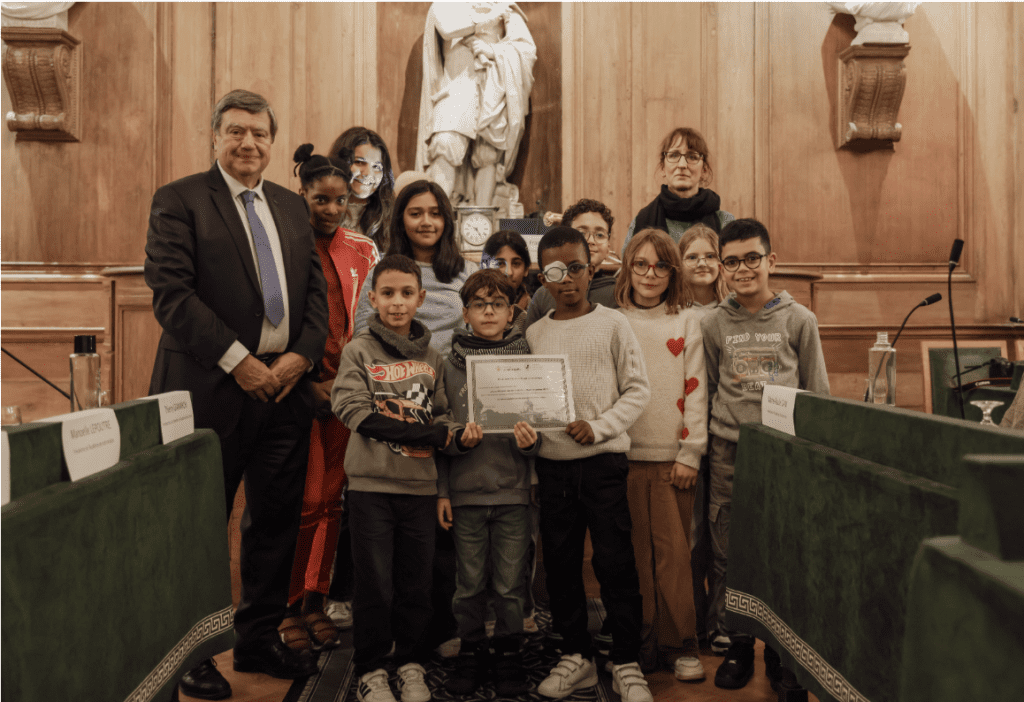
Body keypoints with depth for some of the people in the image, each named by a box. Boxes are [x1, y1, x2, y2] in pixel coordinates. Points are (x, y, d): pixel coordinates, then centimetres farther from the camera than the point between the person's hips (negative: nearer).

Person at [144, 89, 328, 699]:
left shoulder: (292, 206, 17)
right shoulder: (179, 200, 0)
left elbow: (316, 289, 13)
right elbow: (172, 293, -11)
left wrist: (302, 354, -4)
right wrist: (238, 361, -14)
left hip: (286, 385, 6)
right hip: (212, 388, -5)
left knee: (277, 520, 11)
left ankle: (260, 639, 27)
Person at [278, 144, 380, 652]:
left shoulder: (363, 250, 8)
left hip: (347, 387, 4)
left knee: (331, 498, 8)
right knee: (306, 501, -2)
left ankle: (316, 601, 20)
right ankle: (290, 606, 13)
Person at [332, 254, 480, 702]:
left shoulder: (431, 357, 9)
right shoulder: (359, 350, -3)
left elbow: (439, 417, 11)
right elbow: (354, 411, -13)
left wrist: (459, 436, -13)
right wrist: (425, 435, -17)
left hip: (420, 484, 3)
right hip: (371, 483, -3)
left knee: (416, 581, 11)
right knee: (374, 583, 4)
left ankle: (410, 664, 27)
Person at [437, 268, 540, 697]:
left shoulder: (527, 361, 3)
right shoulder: (451, 364, 4)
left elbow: (537, 431, 6)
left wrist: (529, 441, -17)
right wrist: (441, 491, 3)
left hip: (513, 490, 0)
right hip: (465, 490, 1)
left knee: (510, 584, 6)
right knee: (470, 583, 9)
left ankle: (509, 653, 24)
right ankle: (471, 650, 27)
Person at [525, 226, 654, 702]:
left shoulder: (612, 325, -1)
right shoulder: (534, 334, 8)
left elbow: (638, 389, -2)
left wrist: (599, 427, -13)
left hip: (603, 461, -3)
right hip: (552, 463, 4)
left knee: (615, 562, -2)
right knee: (560, 563, 9)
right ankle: (576, 655, 25)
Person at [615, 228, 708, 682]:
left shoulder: (686, 321, 7)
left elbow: (695, 389, 3)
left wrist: (691, 453, -3)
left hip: (672, 456, 0)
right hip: (624, 454, 1)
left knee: (673, 551, -1)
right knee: (635, 552, 3)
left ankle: (679, 645, 10)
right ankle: (639, 641, 14)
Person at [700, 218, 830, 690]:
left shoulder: (799, 320, 3)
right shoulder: (714, 324, 5)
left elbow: (818, 392, 7)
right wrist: (707, 445, 8)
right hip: (729, 452, 1)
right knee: (728, 554, 4)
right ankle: (737, 647, 20)